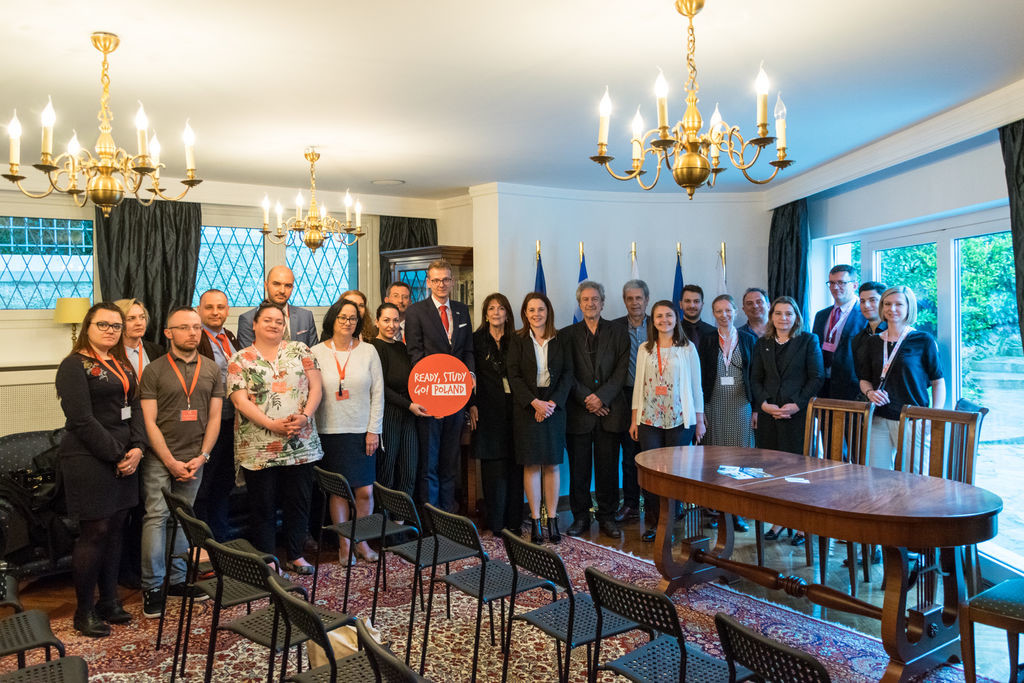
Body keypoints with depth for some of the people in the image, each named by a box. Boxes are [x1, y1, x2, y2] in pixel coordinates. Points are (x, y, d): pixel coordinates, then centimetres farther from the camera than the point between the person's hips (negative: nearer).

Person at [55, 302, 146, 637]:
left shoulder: (122, 365, 15)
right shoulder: (75, 365, -8)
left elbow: (135, 407, 11)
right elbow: (82, 420, -15)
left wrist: (137, 448, -4)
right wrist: (117, 455, -14)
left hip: (124, 459, 7)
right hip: (89, 461, -7)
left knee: (115, 530, 12)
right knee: (94, 532, -1)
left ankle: (108, 602, 24)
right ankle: (84, 612, 13)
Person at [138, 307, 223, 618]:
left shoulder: (211, 370, 7)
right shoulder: (153, 370, -2)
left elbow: (214, 417, 7)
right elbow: (149, 421, -5)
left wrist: (202, 456, -3)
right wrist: (171, 461, -10)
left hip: (194, 459, 3)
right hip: (159, 458, -3)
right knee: (156, 517, -4)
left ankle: (177, 579, 20)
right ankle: (152, 586, 6)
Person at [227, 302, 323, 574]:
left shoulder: (300, 350, 8)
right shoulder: (240, 360, 2)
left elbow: (316, 387, 3)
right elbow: (240, 400, -7)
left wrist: (304, 416, -12)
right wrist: (272, 424, -18)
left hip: (300, 445, 2)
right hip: (258, 447, -2)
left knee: (299, 501, 10)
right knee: (263, 506, 7)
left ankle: (295, 555, 26)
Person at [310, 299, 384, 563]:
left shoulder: (368, 351, 4)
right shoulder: (316, 352, 3)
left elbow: (378, 393, 4)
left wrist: (373, 430, -1)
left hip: (362, 431, 0)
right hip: (330, 431, 0)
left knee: (365, 491, 0)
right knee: (338, 490, 5)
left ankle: (361, 541, 18)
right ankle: (344, 544, 18)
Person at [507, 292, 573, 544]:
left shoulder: (561, 340, 6)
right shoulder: (517, 340, 3)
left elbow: (568, 374, 2)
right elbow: (514, 376, -3)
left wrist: (552, 403, -11)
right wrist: (534, 402, -14)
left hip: (554, 407, 1)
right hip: (526, 409, -1)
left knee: (552, 465, 3)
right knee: (531, 465, 2)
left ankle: (552, 520, 11)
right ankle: (535, 521, 11)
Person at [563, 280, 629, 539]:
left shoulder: (618, 333, 8)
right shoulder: (568, 334, 8)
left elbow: (621, 371, -1)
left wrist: (602, 397, -12)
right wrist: (586, 398, -10)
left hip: (610, 411, 0)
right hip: (578, 411, 0)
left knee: (608, 467, 5)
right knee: (578, 467, 4)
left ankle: (607, 517, 17)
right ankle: (580, 517, 16)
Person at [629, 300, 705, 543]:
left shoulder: (688, 348, 3)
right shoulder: (645, 349, 9)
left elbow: (696, 385, 4)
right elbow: (638, 384, 10)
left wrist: (699, 420, 3)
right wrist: (634, 419, 7)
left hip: (680, 420, -2)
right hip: (649, 420, 2)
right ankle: (654, 523, 14)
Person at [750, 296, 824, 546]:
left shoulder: (809, 341, 3)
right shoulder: (762, 344, 13)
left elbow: (817, 378, -3)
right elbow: (755, 379, 11)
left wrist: (796, 405, -13)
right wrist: (764, 403, -6)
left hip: (798, 414, -3)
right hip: (769, 414, 3)